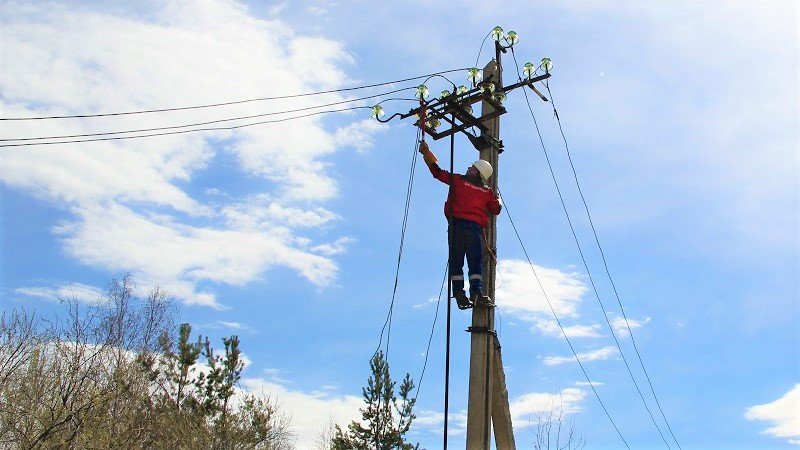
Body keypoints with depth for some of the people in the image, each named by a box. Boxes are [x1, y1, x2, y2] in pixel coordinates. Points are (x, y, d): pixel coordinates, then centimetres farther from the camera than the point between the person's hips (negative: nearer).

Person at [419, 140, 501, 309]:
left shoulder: (458, 180, 9)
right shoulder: (488, 192, 13)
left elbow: (437, 171, 12)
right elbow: (496, 210, 19)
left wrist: (426, 152, 22)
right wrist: (497, 199, 40)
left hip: (456, 224, 0)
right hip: (475, 227, 0)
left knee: (456, 260, 3)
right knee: (476, 262, 0)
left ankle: (459, 292, -6)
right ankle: (476, 292, -17)